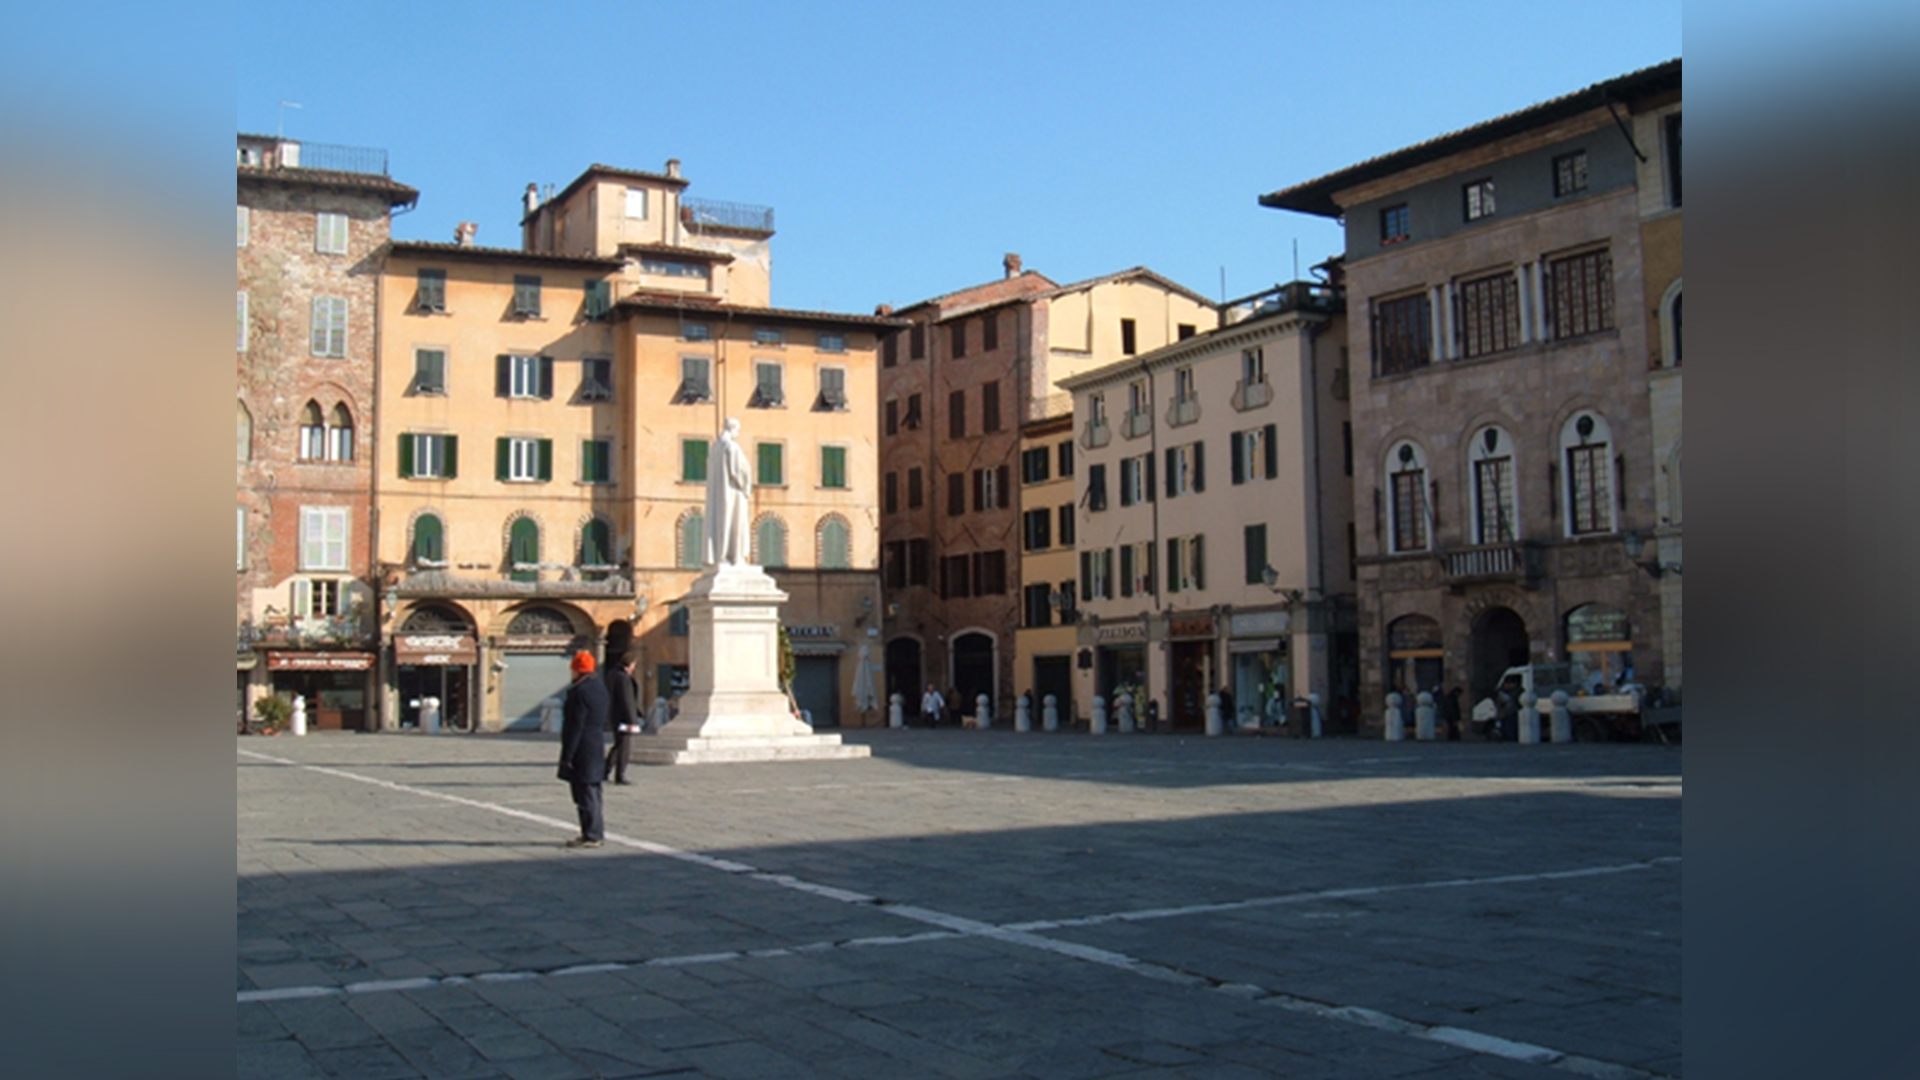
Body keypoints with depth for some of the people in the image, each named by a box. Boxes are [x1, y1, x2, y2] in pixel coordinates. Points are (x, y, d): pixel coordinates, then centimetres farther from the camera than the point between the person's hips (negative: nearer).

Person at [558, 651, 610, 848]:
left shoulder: (580, 692, -18)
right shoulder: (600, 687, 10)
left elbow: (575, 727, -20)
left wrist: (567, 756, -17)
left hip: (583, 750, -9)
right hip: (597, 748, 9)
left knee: (585, 794, -4)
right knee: (592, 792, 16)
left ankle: (591, 836, -1)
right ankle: (597, 831, 23)